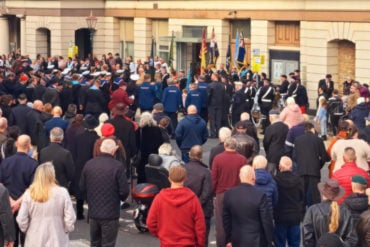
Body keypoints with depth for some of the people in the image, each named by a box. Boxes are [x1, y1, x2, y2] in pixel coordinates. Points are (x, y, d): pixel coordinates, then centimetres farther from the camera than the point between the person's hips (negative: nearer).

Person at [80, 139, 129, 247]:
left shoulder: (89, 164, -2)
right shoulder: (117, 166, -16)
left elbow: (82, 187, 5)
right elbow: (124, 191, -15)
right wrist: (121, 198, 8)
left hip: (93, 212, 5)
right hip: (110, 213, -5)